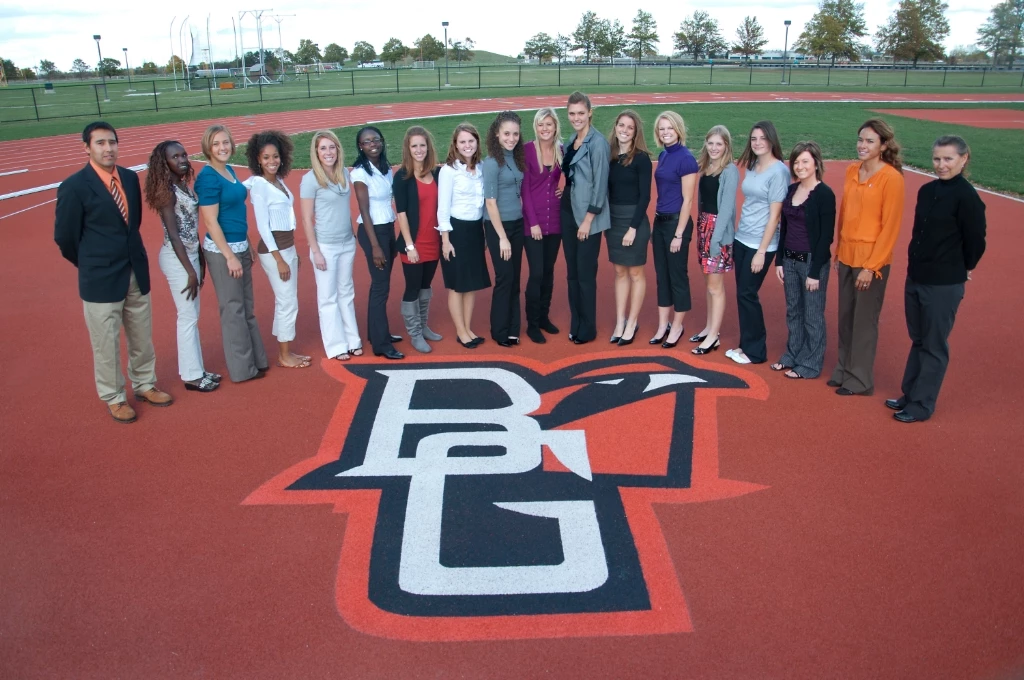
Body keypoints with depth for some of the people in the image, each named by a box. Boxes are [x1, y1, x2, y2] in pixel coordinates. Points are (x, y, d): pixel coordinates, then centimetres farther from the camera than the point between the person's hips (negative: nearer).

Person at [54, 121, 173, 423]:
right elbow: (65, 237, -7)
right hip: (101, 279, -5)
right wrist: (91, 265, 4)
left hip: (137, 272, 5)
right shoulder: (74, 186, -15)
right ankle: (114, 398, 25)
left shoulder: (130, 178, 2)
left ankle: (144, 384, 37)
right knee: (106, 344, 8)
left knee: (142, 337, 18)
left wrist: (126, 253, 15)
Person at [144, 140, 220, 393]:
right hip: (177, 258, -9)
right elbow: (173, 234, -18)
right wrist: (190, 271, -18)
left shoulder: (184, 186, 8)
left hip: (191, 254, 9)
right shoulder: (167, 191, -16)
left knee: (192, 315, 15)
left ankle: (196, 369, 25)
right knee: (188, 317, 0)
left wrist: (201, 260, 13)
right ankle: (191, 375, 11)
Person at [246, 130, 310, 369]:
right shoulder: (258, 185, -13)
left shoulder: (279, 181, 9)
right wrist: (279, 259, -19)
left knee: (286, 302, 14)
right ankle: (284, 356, 11)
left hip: (288, 247, 8)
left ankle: (286, 351, 24)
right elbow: (263, 226, -16)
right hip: (274, 250, -8)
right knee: (288, 303, -2)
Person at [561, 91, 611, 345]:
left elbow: (600, 183, -16)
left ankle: (587, 329, 13)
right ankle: (575, 325, 22)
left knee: (585, 274, 0)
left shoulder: (598, 142, -13)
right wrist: (565, 193, 6)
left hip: (588, 216, -7)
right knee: (572, 273, 12)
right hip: (568, 212, 8)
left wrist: (588, 219, -16)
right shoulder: (571, 140, 11)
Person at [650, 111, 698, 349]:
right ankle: (663, 325, 23)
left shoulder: (686, 158, -14)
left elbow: (687, 199, -15)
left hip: (676, 222, -8)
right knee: (661, 275, 13)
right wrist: (657, 222, 12)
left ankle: (677, 327, 17)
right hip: (659, 221, 8)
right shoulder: (663, 155, 9)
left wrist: (679, 234, -16)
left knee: (677, 276, 4)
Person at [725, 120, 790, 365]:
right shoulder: (752, 167, 9)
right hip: (741, 239, 7)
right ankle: (745, 344, 22)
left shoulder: (778, 171, -13)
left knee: (747, 294, -2)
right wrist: (738, 235, 10)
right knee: (742, 294, 10)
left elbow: (774, 215, -14)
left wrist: (761, 251, -16)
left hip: (760, 244, -7)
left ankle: (756, 350, 11)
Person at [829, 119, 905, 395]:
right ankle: (843, 371, 28)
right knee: (845, 318, 14)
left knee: (864, 321, 4)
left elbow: (890, 226, -13)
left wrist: (871, 266, -15)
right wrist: (838, 252, 14)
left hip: (871, 260, -6)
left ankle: (859, 380, 17)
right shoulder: (852, 171, 6)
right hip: (847, 256, 6)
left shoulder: (891, 178, -13)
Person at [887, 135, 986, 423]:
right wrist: (917, 264, 11)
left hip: (944, 285, -7)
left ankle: (922, 405, 15)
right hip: (915, 278, 7)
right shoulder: (927, 191, 5)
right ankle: (910, 394, 30)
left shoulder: (967, 196, -15)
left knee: (934, 346, 4)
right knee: (918, 340, 18)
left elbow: (976, 240, -11)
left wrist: (961, 270, 2)